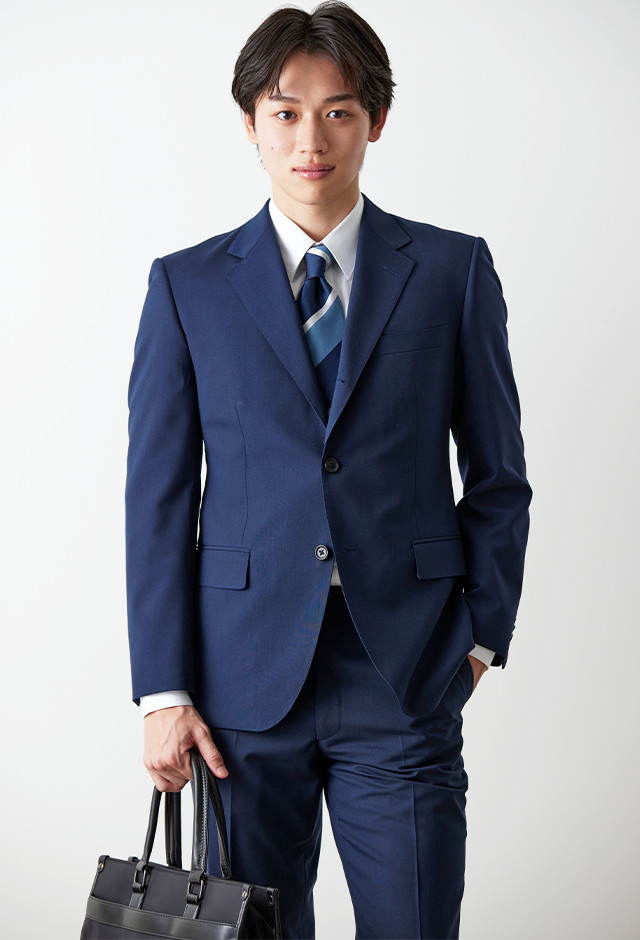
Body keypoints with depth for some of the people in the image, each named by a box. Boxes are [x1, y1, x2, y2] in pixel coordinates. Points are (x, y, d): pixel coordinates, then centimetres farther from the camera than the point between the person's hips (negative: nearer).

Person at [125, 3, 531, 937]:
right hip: (245, 680, 1)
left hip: (406, 683, 0)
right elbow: (158, 497, 3)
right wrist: (164, 691, -2)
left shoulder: (453, 270, 4)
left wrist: (480, 638, 1)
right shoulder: (187, 285, 5)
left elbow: (497, 477, 8)